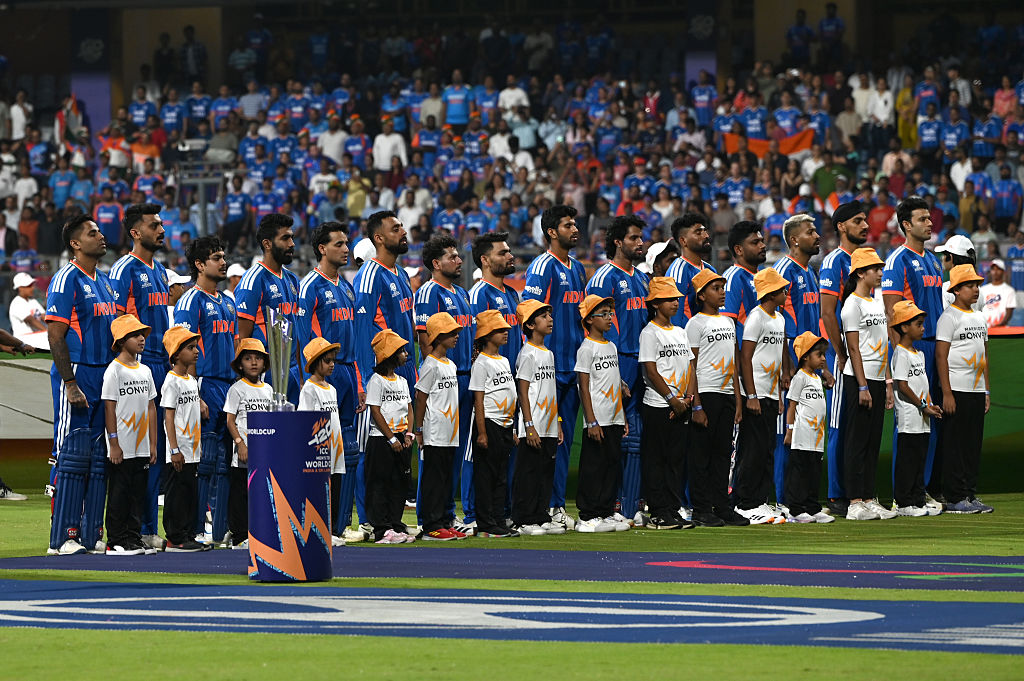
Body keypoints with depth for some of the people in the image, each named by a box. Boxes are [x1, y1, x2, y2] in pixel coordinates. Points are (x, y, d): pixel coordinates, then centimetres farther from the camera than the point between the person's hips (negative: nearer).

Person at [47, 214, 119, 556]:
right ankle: (63, 537, -6)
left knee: (99, 459, 8)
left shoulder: (105, 281, 16)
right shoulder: (67, 280, -9)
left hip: (105, 377, 8)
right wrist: (70, 384, -19)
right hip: (77, 376, -8)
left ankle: (92, 534, 11)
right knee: (72, 455, -8)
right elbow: (56, 336, -14)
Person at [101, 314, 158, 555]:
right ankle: (115, 542, 3)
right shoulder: (114, 370, -8)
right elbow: (109, 408, -11)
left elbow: (151, 408, 14)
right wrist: (114, 443, -15)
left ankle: (133, 539, 15)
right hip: (122, 449, -6)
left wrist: (153, 443, 10)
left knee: (138, 493, 9)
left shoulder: (145, 371, 12)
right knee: (119, 494, -2)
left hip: (141, 447, 6)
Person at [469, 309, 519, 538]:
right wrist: (482, 432, -17)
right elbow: (479, 400, -13)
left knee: (501, 477, 10)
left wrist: (512, 430, 18)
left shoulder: (504, 361, 15)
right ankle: (485, 525, -3)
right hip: (489, 424, -8)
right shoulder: (482, 363, -9)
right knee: (486, 476, -4)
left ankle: (499, 522, 14)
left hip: (504, 425, 8)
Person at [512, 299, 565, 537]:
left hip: (549, 428, 8)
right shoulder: (528, 354, -11)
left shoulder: (548, 354, 14)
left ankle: (541, 517, 17)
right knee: (528, 474, -4)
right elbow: (523, 392, -14)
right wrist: (529, 426, -19)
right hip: (534, 429, -8)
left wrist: (558, 423, 17)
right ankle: (523, 520, 0)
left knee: (546, 473, 11)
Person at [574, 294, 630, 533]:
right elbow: (584, 387, -12)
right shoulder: (587, 348, -9)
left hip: (614, 420, 8)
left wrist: (623, 418, 17)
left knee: (613, 464, 8)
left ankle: (606, 513, 14)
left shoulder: (611, 347, 15)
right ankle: (588, 517, -2)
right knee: (593, 466, -5)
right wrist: (592, 422, -18)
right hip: (597, 420, -8)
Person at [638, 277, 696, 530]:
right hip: (657, 405, -7)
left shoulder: (680, 333, 15)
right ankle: (658, 514, -3)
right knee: (656, 461, -4)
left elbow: (690, 367, 12)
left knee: (677, 460, 8)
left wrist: (688, 398, -3)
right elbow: (651, 371, -12)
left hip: (680, 408, 7)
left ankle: (674, 511, 11)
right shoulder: (650, 333, -7)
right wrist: (672, 399, -15)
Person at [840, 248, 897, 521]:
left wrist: (888, 384, 15)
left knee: (873, 441, 9)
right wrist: (862, 387, -18)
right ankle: (855, 503, -6)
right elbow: (854, 348, -14)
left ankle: (869, 499, 12)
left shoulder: (877, 303, 15)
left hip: (877, 379, 8)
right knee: (857, 440, -6)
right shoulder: (853, 304, -10)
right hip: (859, 379, -8)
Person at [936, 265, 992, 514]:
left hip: (977, 391, 8)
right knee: (955, 445, -5)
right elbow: (941, 356, -13)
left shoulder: (979, 318, 16)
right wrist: (947, 393, -18)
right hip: (957, 391, -8)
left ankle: (971, 495, 12)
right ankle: (955, 498, -4)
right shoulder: (949, 317, -8)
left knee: (974, 444, 8)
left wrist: (986, 392, 16)